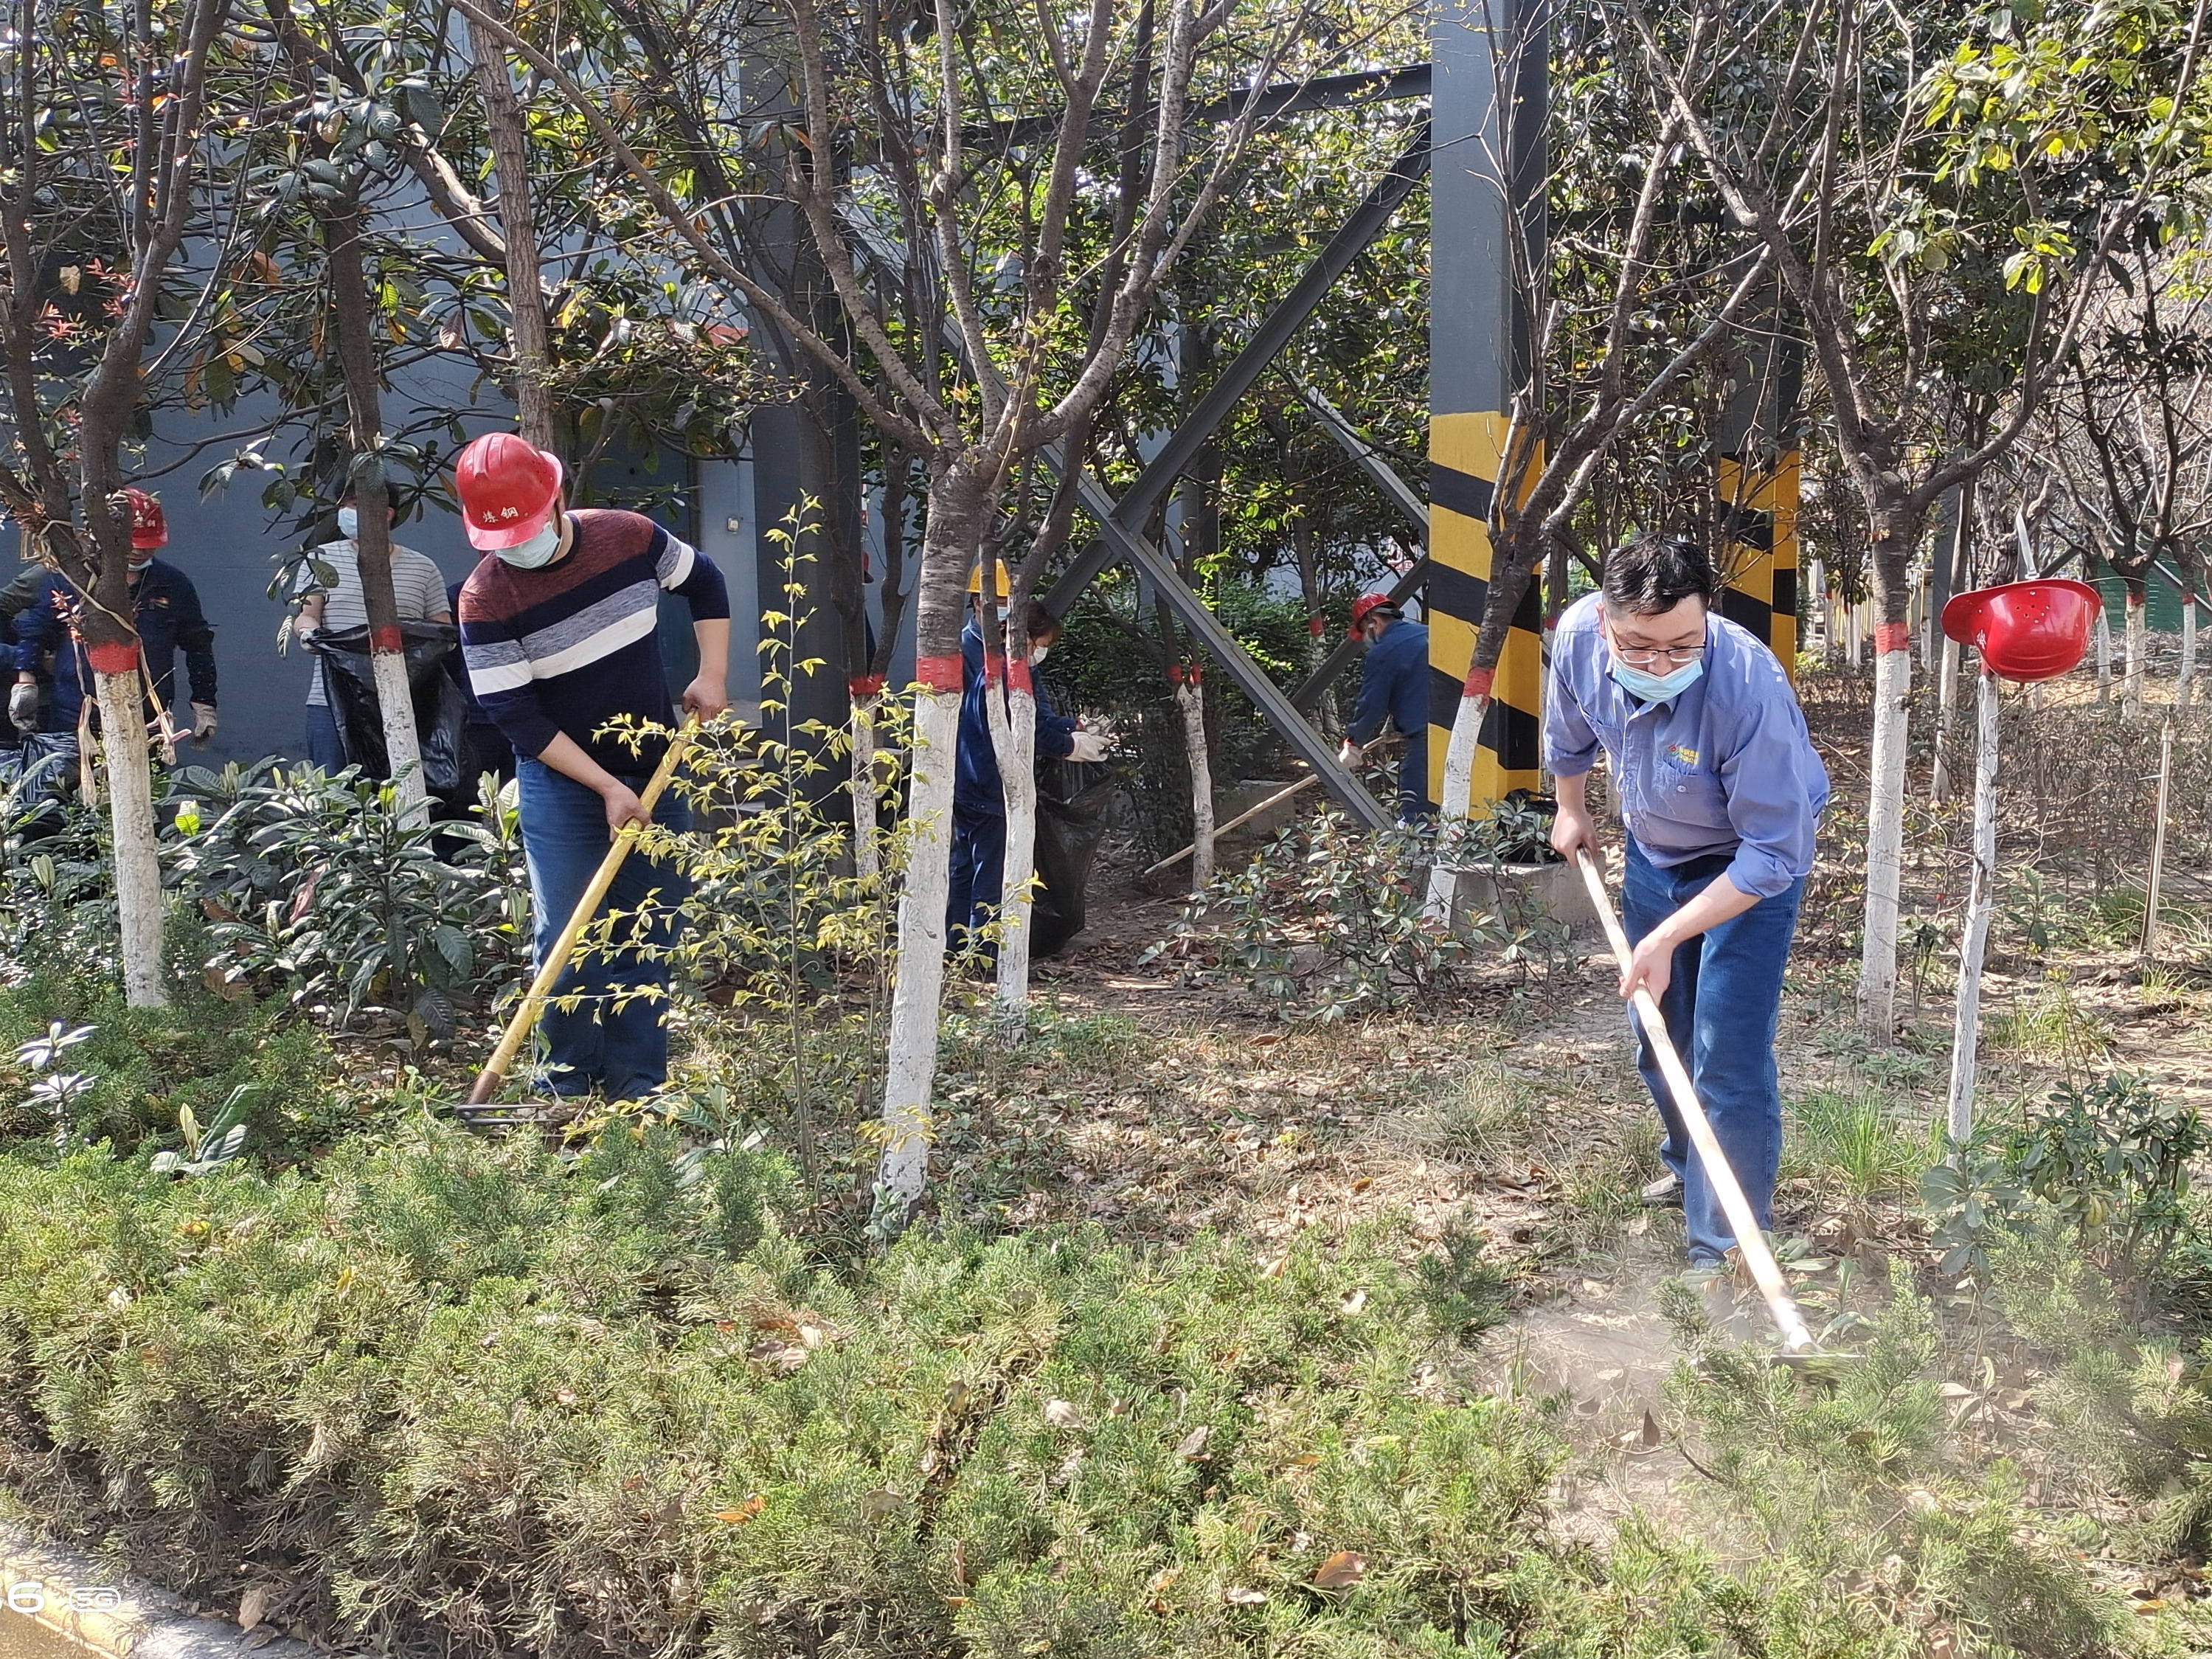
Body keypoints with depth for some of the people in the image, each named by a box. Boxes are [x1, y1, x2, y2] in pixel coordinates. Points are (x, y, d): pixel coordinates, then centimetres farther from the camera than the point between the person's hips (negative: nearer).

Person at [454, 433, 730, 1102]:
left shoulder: (631, 537, -9)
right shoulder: (485, 598, -18)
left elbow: (704, 582, 12)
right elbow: (515, 717, -16)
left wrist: (712, 676, 1)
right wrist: (607, 788, -19)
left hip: (656, 772, 3)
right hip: (562, 784, -3)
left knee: (651, 936, 6)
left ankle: (638, 1084, 15)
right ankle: (570, 1088, 9)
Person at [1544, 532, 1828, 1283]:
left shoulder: (1750, 686, -40)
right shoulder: (1578, 634, -24)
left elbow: (1773, 855, -33)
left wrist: (1668, 938, -35)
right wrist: (1571, 807, 16)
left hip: (1751, 867, -6)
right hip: (1651, 851, 6)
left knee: (1727, 1059, -12)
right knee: (1656, 1036, 21)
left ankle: (1726, 1250, 0)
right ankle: (1688, 1165, 47)